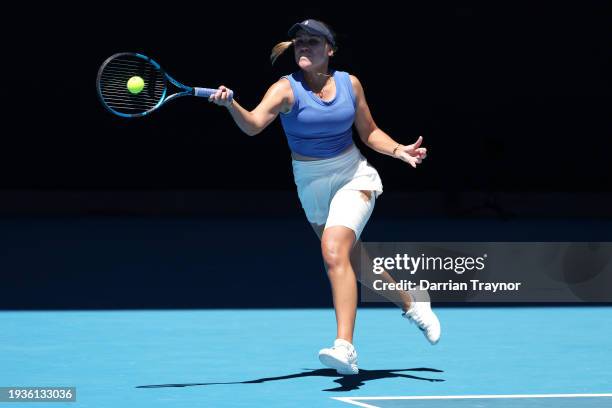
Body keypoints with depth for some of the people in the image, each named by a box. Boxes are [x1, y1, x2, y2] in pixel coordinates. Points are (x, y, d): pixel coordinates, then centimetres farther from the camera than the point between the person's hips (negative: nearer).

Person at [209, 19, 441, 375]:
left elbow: (369, 132, 10)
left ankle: (345, 347, -32)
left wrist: (400, 151, -6)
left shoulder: (350, 84, -4)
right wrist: (231, 104, -49)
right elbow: (253, 124, -30)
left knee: (334, 251, -25)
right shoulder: (286, 89, -11)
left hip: (353, 176, -2)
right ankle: (411, 304, 41)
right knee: (355, 260, 13)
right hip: (312, 186, 2)